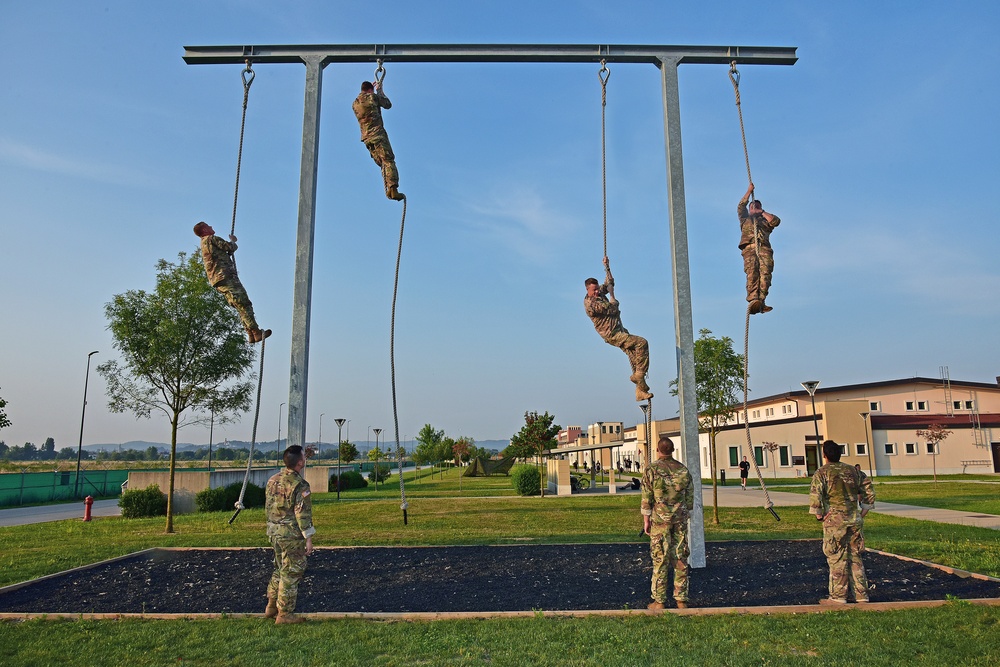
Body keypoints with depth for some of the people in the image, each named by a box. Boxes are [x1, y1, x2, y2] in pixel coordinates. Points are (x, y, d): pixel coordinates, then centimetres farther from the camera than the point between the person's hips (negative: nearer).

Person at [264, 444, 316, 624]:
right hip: (292, 535, -8)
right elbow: (303, 514, -19)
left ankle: (271, 607, 26)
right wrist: (308, 538, -14)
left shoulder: (273, 480, 6)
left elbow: (267, 508, 14)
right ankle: (284, 614, 9)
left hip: (274, 533, 8)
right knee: (291, 574, 2)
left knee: (280, 570, 21)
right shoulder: (299, 485, -18)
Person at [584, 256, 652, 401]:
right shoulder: (590, 303, -16)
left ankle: (640, 392, 2)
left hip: (620, 331, 9)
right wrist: (612, 294, -2)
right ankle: (639, 375, -17)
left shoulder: (599, 294, 11)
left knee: (634, 355, 1)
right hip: (612, 335, -9)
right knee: (641, 343, -22)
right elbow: (612, 309, -17)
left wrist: (607, 267, 19)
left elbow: (609, 283, 28)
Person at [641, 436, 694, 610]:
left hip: (659, 519, -4)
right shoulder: (683, 469, 5)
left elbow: (646, 499, -8)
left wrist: (646, 521, 0)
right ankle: (681, 600, 12)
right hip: (680, 519, 4)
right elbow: (690, 496, 9)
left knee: (660, 559, 0)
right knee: (680, 559, 8)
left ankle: (659, 602, 5)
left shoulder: (652, 470, -8)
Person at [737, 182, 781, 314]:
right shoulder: (745, 219, 35)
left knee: (765, 272, -23)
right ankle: (753, 300, -42)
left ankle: (761, 300, -35)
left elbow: (776, 221, 13)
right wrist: (749, 191, 29)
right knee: (752, 272, -25)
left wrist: (762, 212, 18)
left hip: (764, 248, 1)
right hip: (749, 247, -1)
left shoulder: (765, 221, 32)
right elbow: (740, 207, 23)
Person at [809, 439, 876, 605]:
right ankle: (861, 594, 19)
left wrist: (819, 515, -6)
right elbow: (869, 491, 18)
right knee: (855, 557, 14)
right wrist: (862, 512, 18)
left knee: (837, 559, 1)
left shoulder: (822, 473, -5)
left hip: (835, 521, -5)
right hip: (855, 520, 5)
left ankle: (838, 596, 5)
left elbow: (815, 496, -17)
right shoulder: (852, 471, 12)